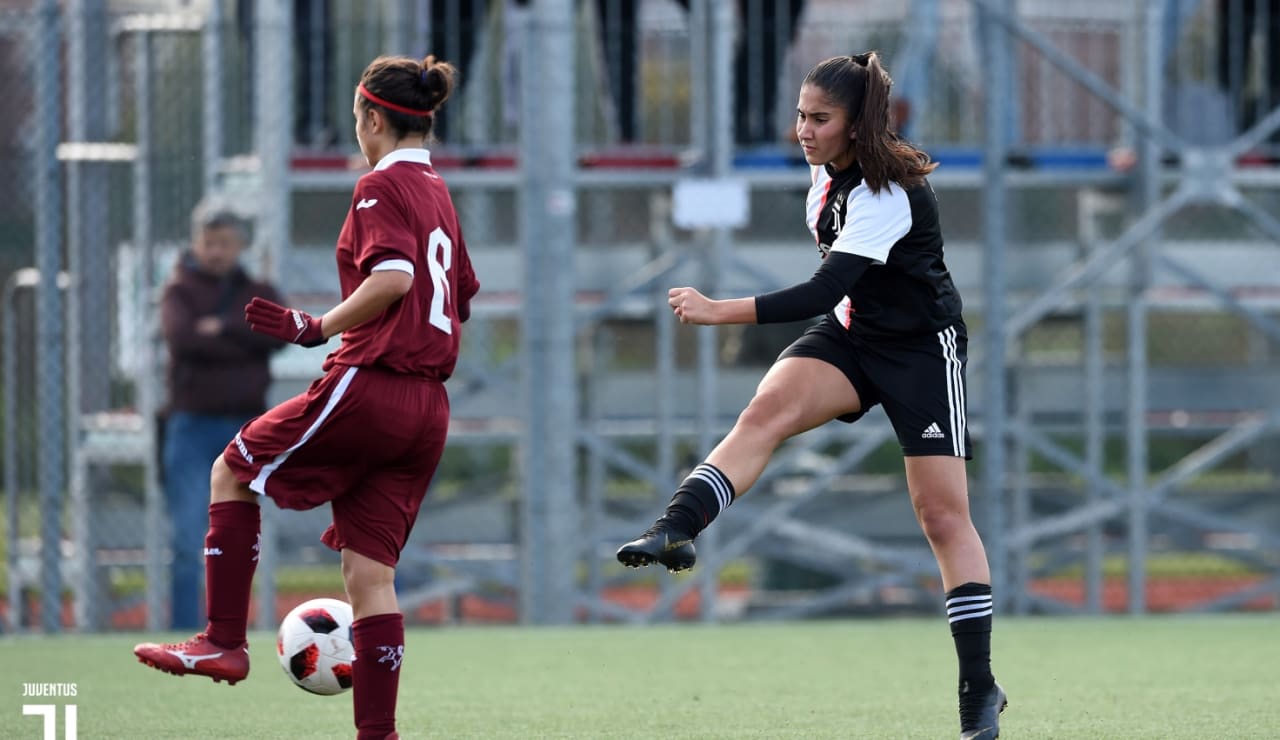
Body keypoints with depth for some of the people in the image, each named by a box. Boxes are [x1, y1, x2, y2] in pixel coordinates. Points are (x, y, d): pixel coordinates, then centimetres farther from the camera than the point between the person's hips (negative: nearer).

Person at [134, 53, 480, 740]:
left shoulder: (381, 187, -6)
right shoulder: (438, 193, 19)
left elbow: (393, 278, -23)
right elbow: (460, 300, 24)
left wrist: (318, 327, -15)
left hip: (369, 388, -8)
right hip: (428, 408, 8)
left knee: (232, 472, 10)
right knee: (369, 573, 6)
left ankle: (223, 641, 6)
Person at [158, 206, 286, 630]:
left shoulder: (259, 292, 12)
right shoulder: (180, 291, 4)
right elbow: (182, 336, -17)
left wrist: (222, 329, -11)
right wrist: (244, 342, -11)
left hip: (247, 425, 3)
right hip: (192, 424, -3)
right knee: (187, 539, -8)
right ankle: (184, 636, -8)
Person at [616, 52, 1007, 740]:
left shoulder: (889, 194, -27)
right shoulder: (829, 172, -2)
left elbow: (825, 291, -35)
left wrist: (720, 311, -40)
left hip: (922, 346, -7)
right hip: (849, 331, 7)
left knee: (943, 515, -5)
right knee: (766, 410, -24)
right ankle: (675, 528, -43)